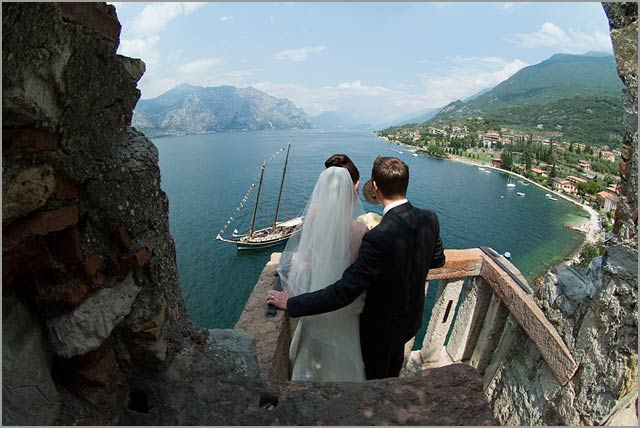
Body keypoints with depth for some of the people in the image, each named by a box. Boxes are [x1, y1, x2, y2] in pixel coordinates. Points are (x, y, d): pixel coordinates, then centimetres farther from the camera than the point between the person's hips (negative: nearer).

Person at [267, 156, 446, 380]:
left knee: (375, 376, 25)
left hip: (382, 326, -7)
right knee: (394, 367, 37)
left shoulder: (379, 238, -40)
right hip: (412, 318, 7)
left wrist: (291, 303, -27)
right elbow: (437, 261, 0)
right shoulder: (430, 219, -18)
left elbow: (343, 292, -37)